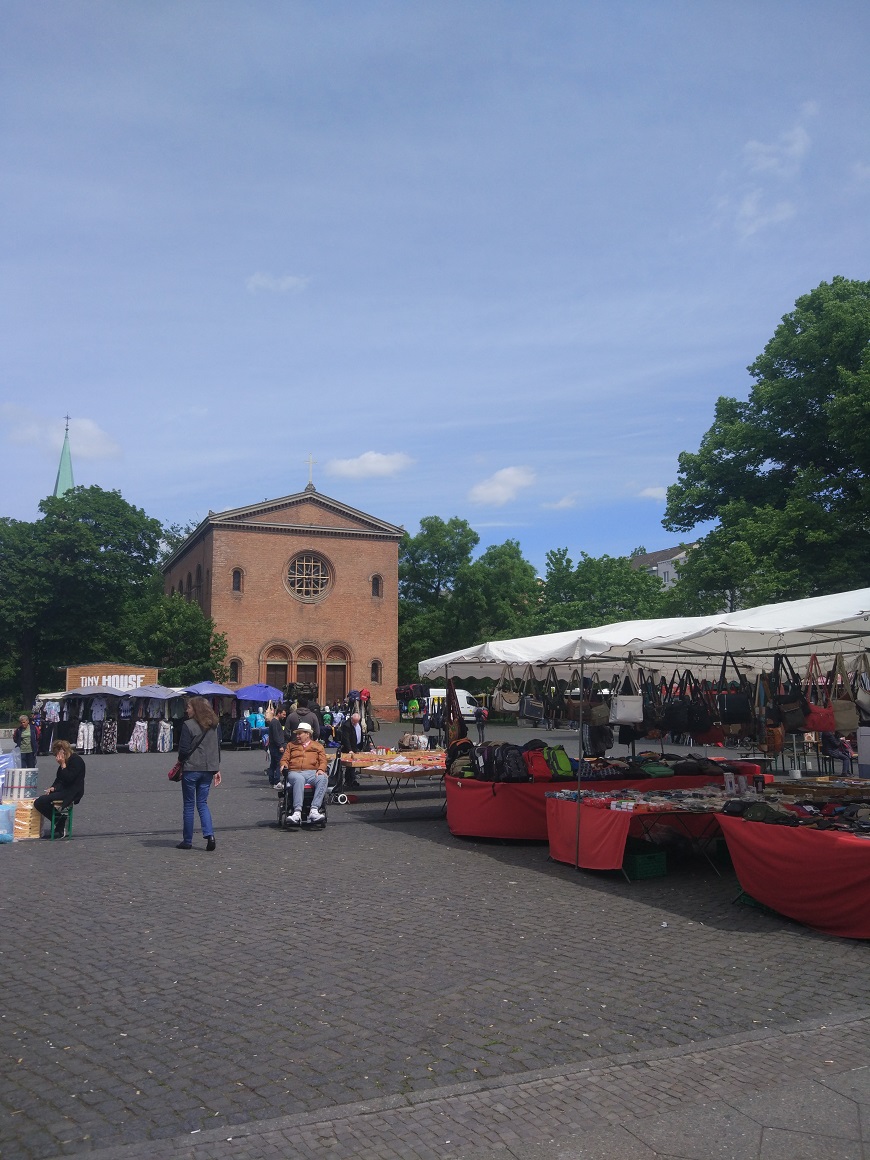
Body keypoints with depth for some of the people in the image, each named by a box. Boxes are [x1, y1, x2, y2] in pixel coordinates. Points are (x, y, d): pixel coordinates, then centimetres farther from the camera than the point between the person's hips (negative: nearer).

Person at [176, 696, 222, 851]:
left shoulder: (188, 725, -12)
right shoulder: (214, 725, 7)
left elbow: (184, 749, -12)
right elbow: (218, 748, 10)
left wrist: (180, 763, 6)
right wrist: (217, 769, 14)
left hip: (191, 769, -5)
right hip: (208, 769, 5)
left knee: (189, 805, 7)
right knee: (202, 803, 12)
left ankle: (187, 841, 13)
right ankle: (210, 835, -5)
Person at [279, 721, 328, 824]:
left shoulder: (318, 746, 23)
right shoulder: (291, 745, 30)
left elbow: (323, 761, 12)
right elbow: (284, 759, 22)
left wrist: (321, 769, -9)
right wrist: (284, 765, -1)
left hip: (313, 772, 0)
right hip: (295, 772, 0)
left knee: (322, 778, -37)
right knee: (299, 779, -40)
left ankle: (314, 810, -46)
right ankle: (297, 812, -51)